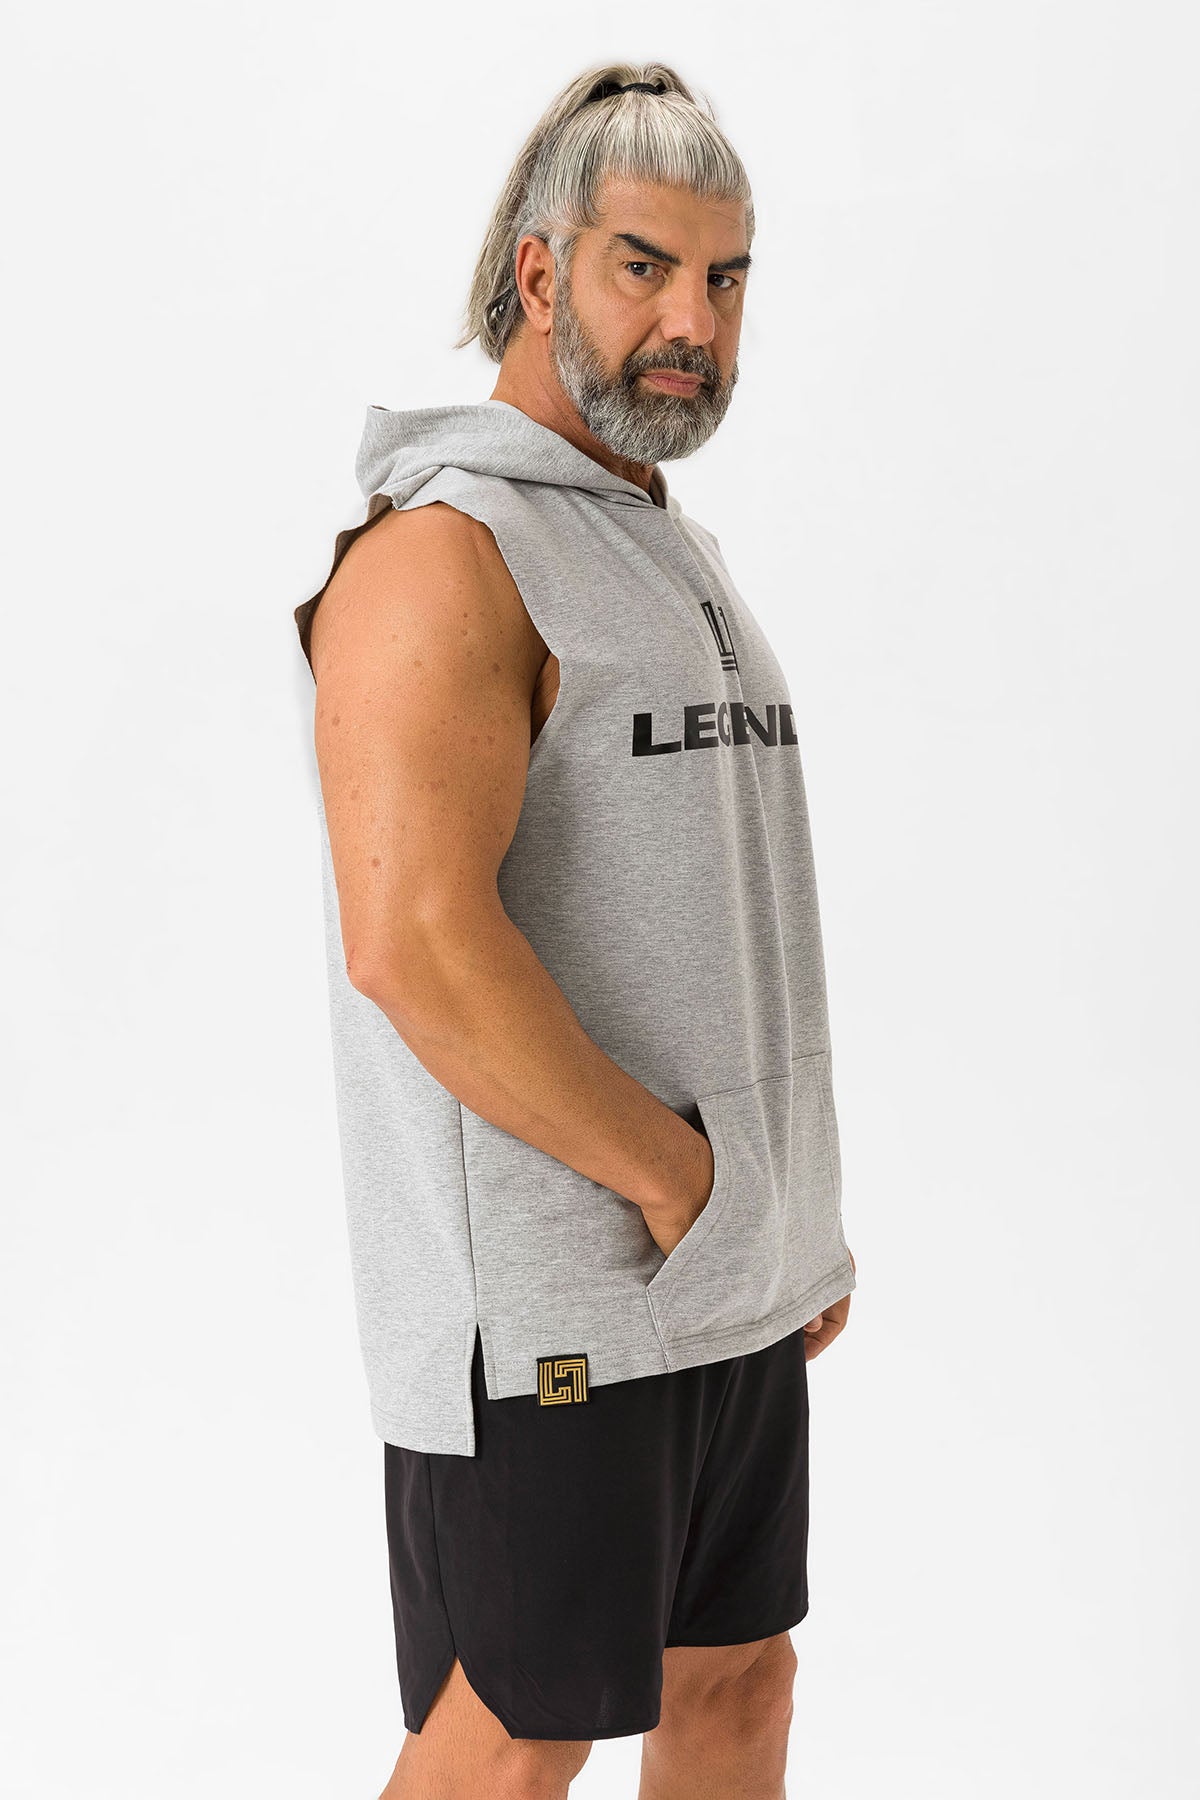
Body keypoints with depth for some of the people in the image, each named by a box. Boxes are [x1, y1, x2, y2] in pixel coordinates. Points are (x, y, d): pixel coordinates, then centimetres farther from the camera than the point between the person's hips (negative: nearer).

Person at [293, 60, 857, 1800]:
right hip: (541, 1300, -8)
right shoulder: (445, 553, -15)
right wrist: (674, 1177, -18)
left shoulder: (677, 562, 15)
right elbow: (417, 947, -26)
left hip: (730, 1279, 9)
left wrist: (806, 1212, 16)